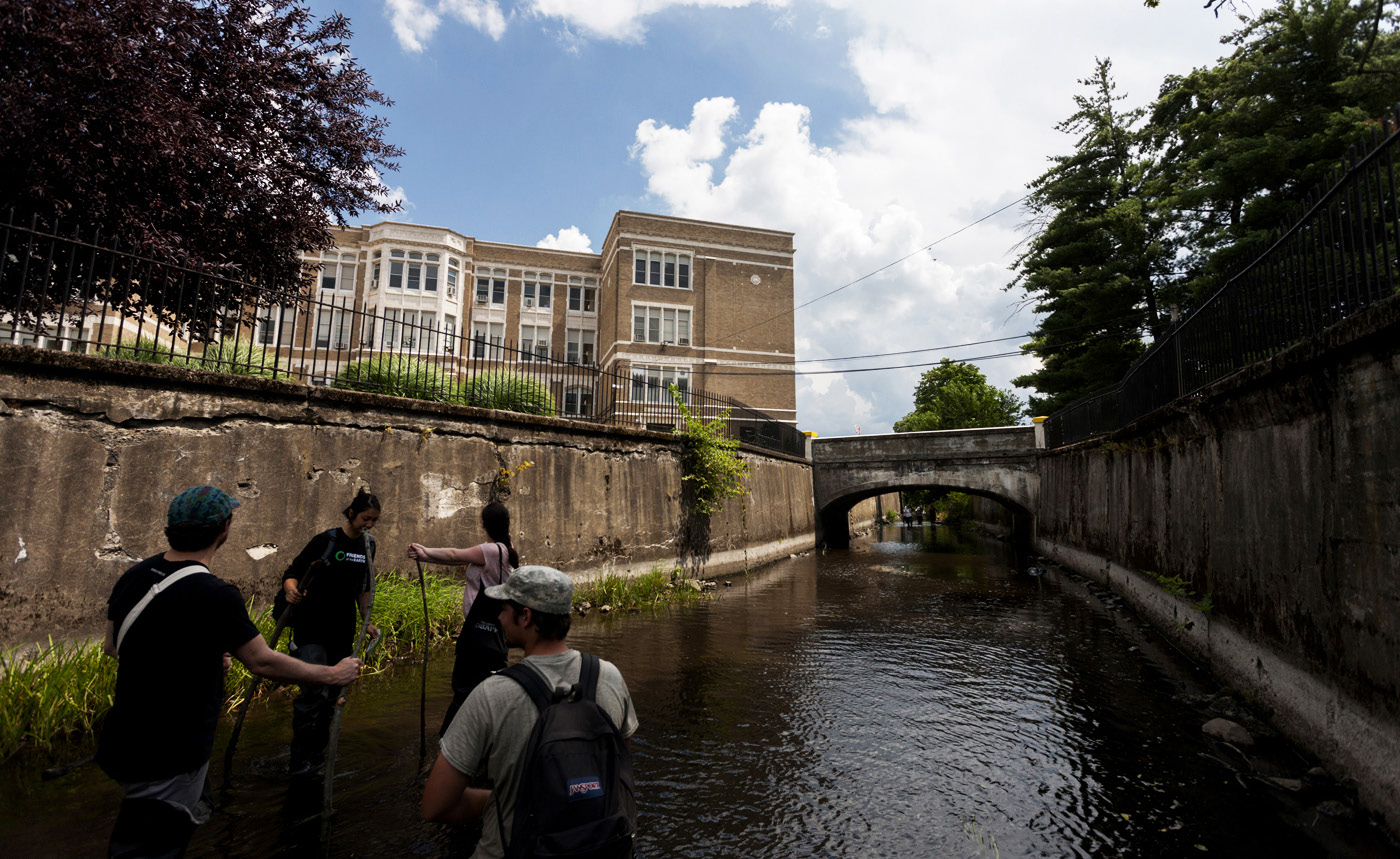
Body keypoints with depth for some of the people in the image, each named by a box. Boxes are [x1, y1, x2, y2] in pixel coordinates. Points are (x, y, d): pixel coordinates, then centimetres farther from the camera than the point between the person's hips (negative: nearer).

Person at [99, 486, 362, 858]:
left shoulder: (133, 576, -1)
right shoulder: (214, 595, -25)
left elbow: (113, 646, 13)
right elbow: (263, 662, -18)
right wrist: (333, 675, -6)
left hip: (124, 741, 8)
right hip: (168, 761, -8)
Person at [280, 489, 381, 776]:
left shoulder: (368, 546, 7)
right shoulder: (326, 540, -11)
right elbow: (292, 573, -11)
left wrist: (367, 622, 15)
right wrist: (291, 591, -32)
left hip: (343, 629, 6)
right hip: (313, 627, -6)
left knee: (332, 692, 12)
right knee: (314, 691, -13)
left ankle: (316, 752, 27)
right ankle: (300, 761, 1)